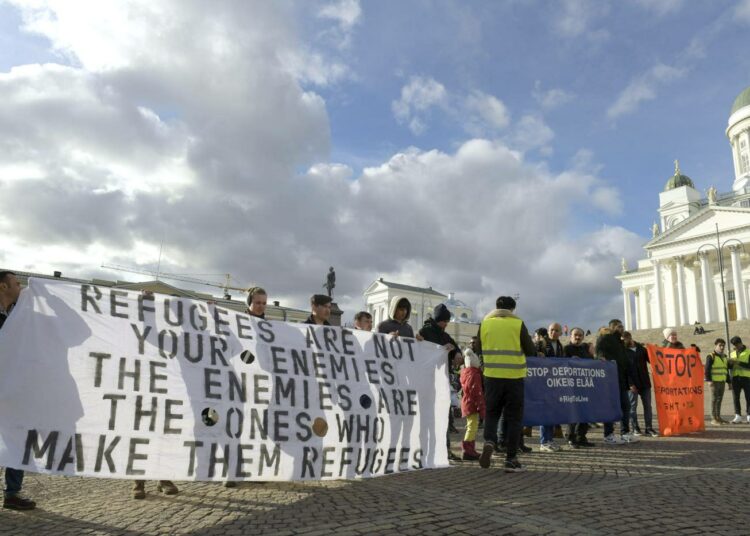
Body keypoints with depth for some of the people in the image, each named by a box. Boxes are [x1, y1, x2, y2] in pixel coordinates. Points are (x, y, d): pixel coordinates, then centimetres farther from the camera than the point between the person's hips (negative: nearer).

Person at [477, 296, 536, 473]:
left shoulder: (485, 323, 3)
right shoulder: (518, 324, -4)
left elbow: (479, 348, 11)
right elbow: (531, 351, -1)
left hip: (492, 376, 2)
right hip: (514, 377, -2)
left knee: (491, 413, 15)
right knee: (514, 418, 8)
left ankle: (489, 441, -10)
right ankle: (511, 459, 9)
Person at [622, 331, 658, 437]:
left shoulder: (641, 348, 9)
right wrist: (631, 384, -15)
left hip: (645, 382, 4)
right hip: (632, 384, -4)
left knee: (647, 405, 7)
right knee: (633, 406, 3)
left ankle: (649, 428, 14)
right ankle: (635, 428, 12)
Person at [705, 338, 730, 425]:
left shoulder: (724, 357, 17)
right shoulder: (711, 356, -7)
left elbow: (726, 370, 24)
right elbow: (707, 369, -12)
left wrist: (729, 381, 21)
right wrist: (708, 380, -20)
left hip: (722, 381, 7)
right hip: (714, 382, -7)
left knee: (719, 399, 11)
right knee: (714, 399, -5)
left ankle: (718, 417, 18)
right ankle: (713, 418, -1)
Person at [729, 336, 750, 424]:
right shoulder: (732, 354, 15)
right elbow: (730, 367, 16)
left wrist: (738, 362, -20)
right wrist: (730, 363, -5)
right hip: (735, 378, 4)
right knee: (735, 397, 0)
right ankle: (738, 416, 3)